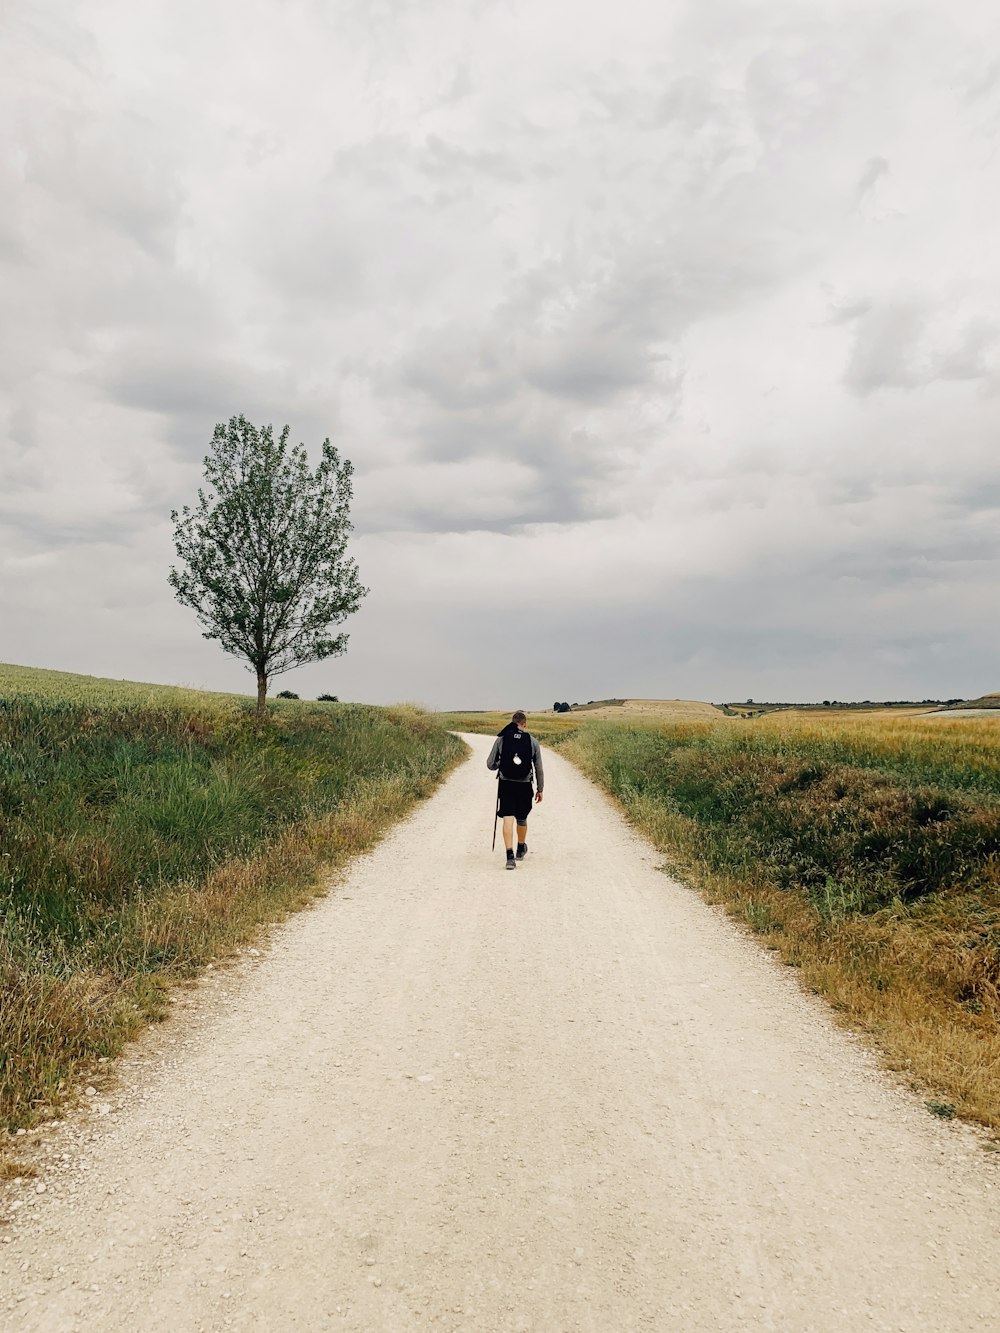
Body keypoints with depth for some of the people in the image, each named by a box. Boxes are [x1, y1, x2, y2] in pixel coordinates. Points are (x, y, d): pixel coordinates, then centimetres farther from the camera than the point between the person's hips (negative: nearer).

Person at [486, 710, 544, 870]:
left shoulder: (501, 739, -1)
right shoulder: (532, 742, 1)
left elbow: (490, 764, 3)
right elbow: (539, 769, 4)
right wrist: (540, 789, 14)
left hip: (506, 784, -1)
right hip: (524, 785, 1)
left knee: (508, 820, -2)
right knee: (522, 819, 18)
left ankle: (510, 856, -14)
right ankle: (521, 850, 39)